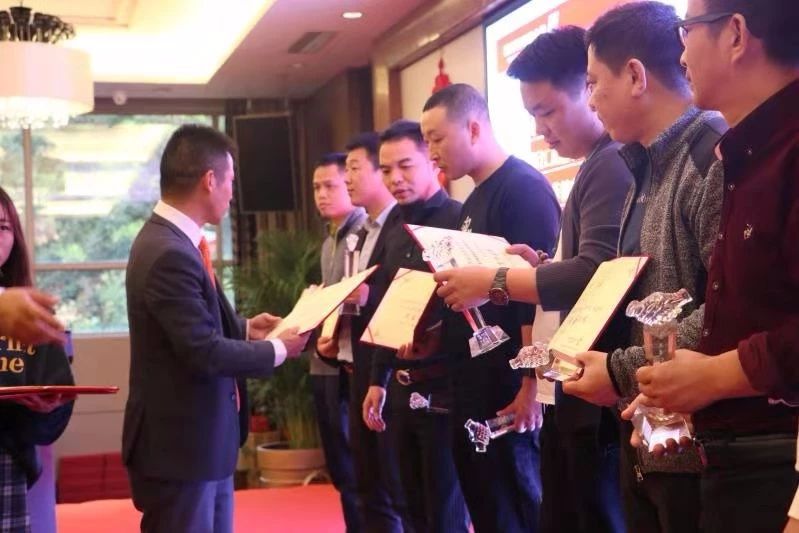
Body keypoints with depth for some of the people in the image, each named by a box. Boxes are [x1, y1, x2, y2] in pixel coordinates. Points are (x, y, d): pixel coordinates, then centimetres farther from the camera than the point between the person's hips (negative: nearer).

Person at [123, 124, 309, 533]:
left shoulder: (172, 240, 7)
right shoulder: (170, 254, -24)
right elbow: (205, 352, -24)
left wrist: (244, 329, 7)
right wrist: (278, 350, -12)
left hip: (203, 440, 10)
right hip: (181, 446, -10)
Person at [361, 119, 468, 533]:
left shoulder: (459, 220, -10)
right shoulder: (395, 233, 13)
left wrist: (426, 343, -23)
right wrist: (379, 379, 17)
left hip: (443, 386, -7)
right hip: (403, 388, 8)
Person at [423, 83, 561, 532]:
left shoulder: (524, 187, -13)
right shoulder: (474, 203, 16)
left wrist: (531, 386, -21)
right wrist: (431, 337, 11)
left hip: (511, 388, -9)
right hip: (474, 386, 9)